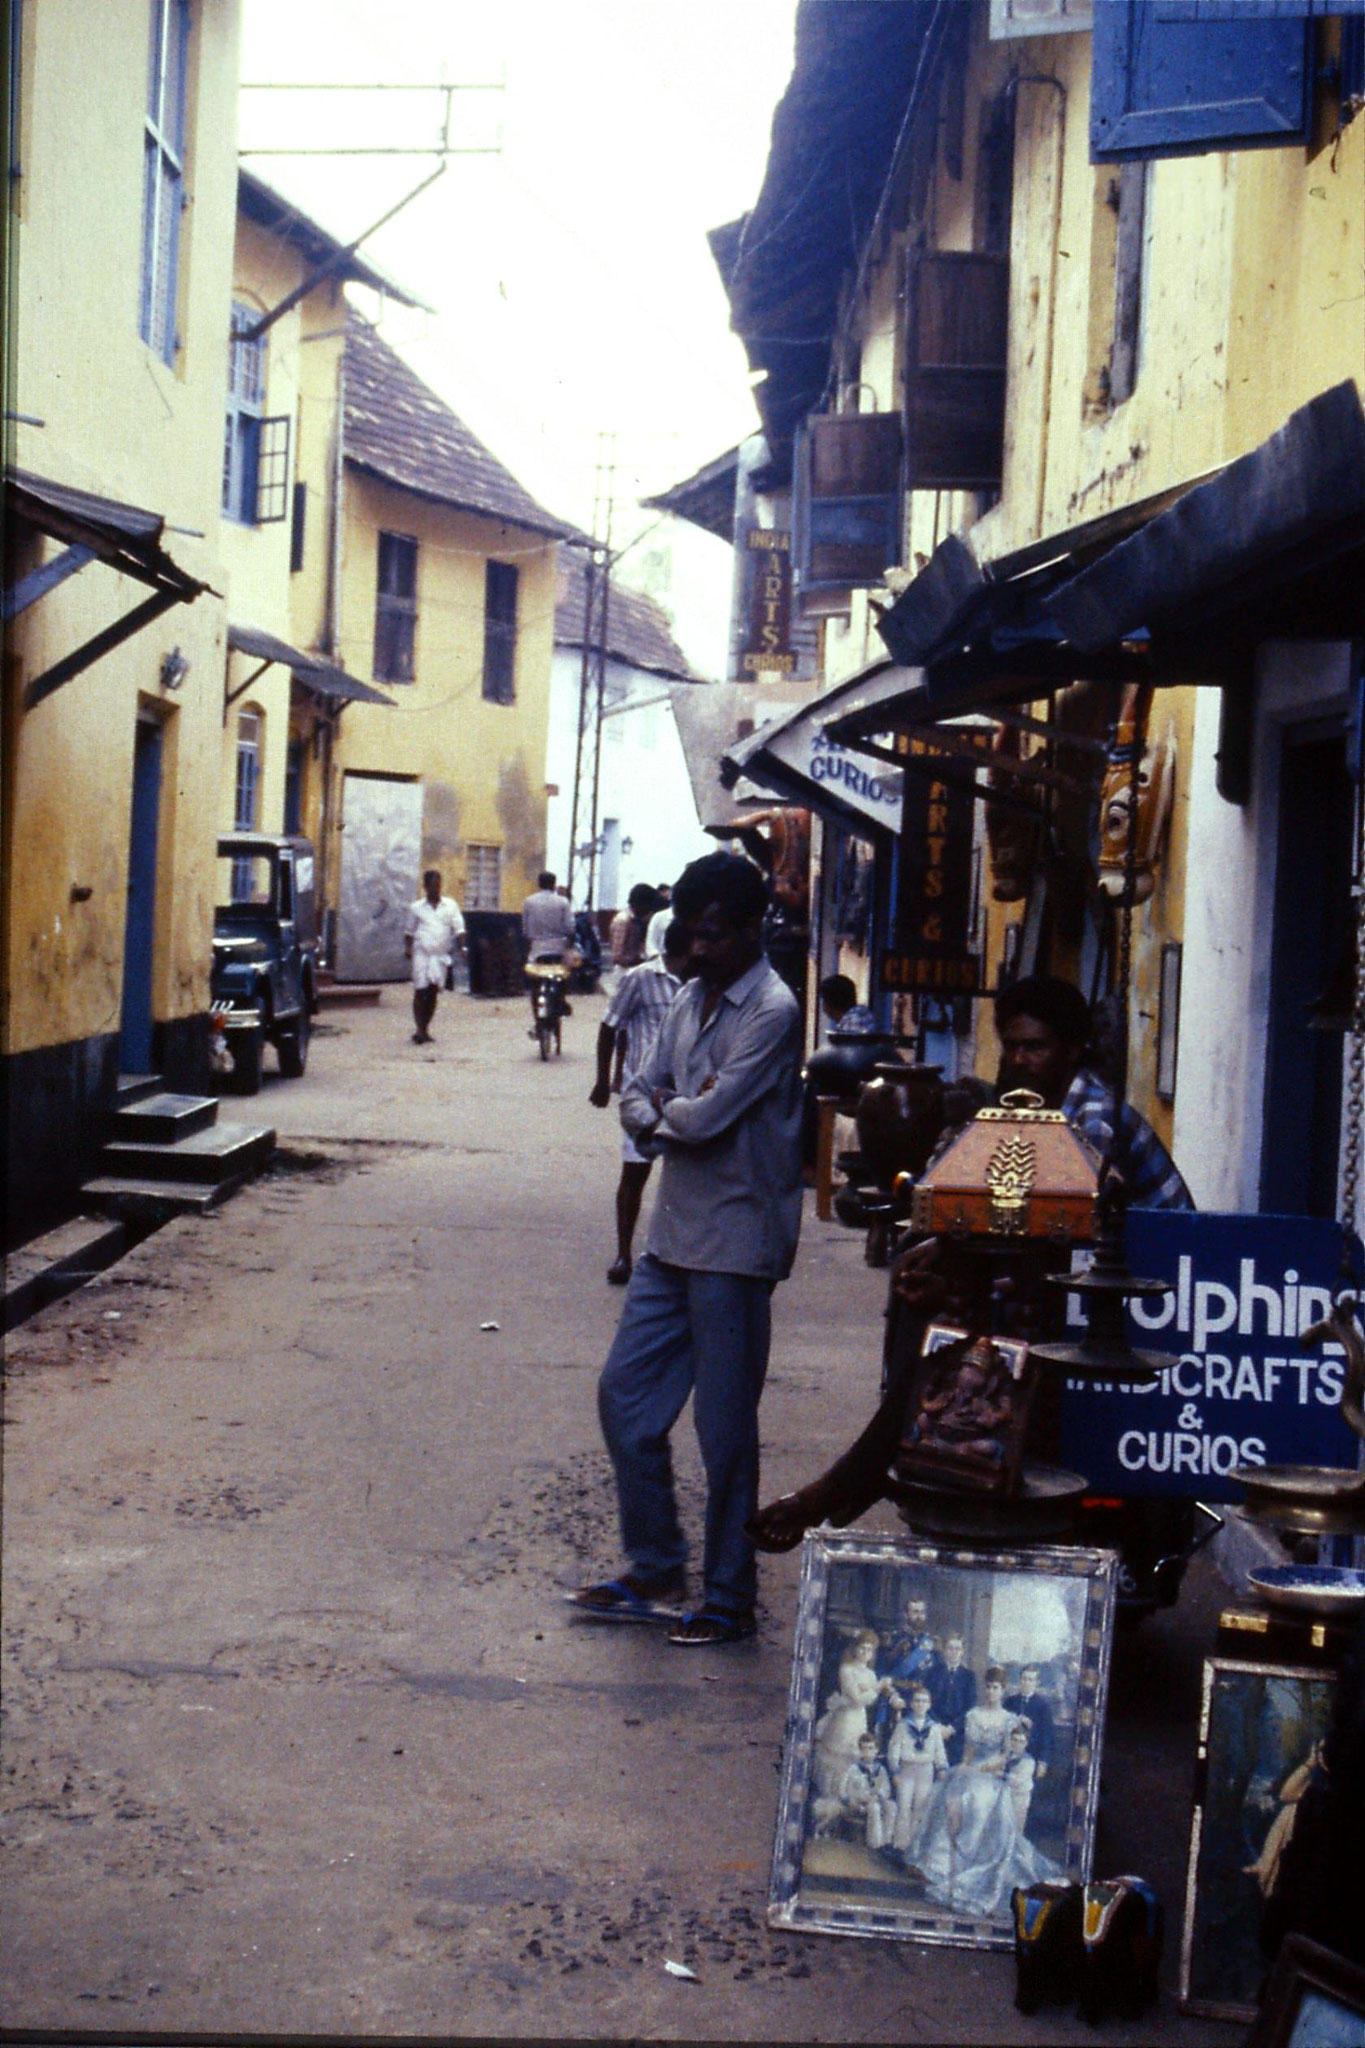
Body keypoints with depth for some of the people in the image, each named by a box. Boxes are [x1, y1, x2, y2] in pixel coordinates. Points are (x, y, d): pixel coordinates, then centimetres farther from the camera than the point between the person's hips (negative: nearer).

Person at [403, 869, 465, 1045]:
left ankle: (424, 1029, 17)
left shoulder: (451, 906, 8)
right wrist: (407, 948, 0)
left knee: (433, 993, 6)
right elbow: (409, 931, 14)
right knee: (420, 992, -7)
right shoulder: (416, 908, 8)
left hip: (441, 956, 1)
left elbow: (459, 929, 3)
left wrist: (461, 947, -12)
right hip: (421, 953, -1)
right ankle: (420, 1029, -4)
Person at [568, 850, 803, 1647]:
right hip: (675, 1235, 9)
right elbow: (638, 1097, 11)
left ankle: (730, 1598, 11)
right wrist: (667, 1122, -10)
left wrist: (669, 1110, -1)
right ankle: (657, 1568, 24)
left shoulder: (772, 1012, -14)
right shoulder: (692, 1001, 13)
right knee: (625, 1396, 11)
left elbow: (709, 1115, -21)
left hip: (734, 1245, -8)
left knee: (726, 1429, -1)